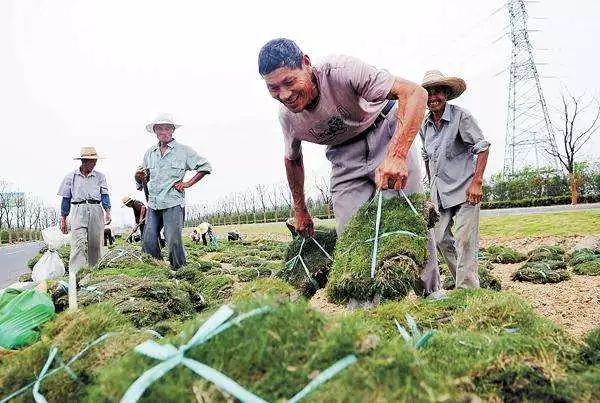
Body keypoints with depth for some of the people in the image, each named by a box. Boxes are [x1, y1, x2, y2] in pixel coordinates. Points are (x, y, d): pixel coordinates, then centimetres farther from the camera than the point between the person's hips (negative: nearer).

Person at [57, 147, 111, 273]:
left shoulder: (100, 176, 13)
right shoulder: (71, 177, 11)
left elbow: (104, 195, 4)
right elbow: (66, 199, 12)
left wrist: (107, 211, -12)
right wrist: (63, 219, 10)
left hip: (96, 211, 2)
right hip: (78, 210, -2)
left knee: (95, 245, 2)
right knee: (78, 244, -13)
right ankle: (75, 274, -18)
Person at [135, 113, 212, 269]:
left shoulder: (183, 150, 1)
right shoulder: (149, 153, 15)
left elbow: (205, 167, 3)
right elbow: (144, 179, 23)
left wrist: (188, 183, -3)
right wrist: (140, 178, -1)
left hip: (173, 203, -5)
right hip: (153, 204, 5)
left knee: (173, 241, -9)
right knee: (148, 242, 2)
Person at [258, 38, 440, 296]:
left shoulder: (341, 70, -30)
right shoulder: (287, 117, -13)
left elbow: (415, 93, -37)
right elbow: (293, 160, 9)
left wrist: (396, 156, -50)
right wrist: (300, 211, 14)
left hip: (386, 132, -4)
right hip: (345, 156, 4)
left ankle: (429, 292, 5)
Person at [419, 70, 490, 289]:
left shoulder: (461, 116, -9)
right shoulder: (424, 125, 10)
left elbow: (482, 147, -11)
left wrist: (476, 182, -19)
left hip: (464, 189, -6)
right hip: (440, 193, 7)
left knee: (465, 241, -10)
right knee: (441, 239, 7)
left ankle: (467, 289, -3)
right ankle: (463, 280, 22)